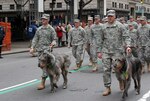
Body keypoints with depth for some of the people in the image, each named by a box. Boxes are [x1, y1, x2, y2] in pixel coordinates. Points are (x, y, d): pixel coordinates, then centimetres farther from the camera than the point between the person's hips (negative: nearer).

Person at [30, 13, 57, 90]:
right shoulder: (39, 29, 12)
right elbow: (35, 39, 11)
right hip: (39, 49, 6)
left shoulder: (51, 29, -1)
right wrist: (32, 47, 0)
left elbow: (54, 39, 0)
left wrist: (52, 44, -22)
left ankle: (42, 83, -7)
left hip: (47, 49, -6)